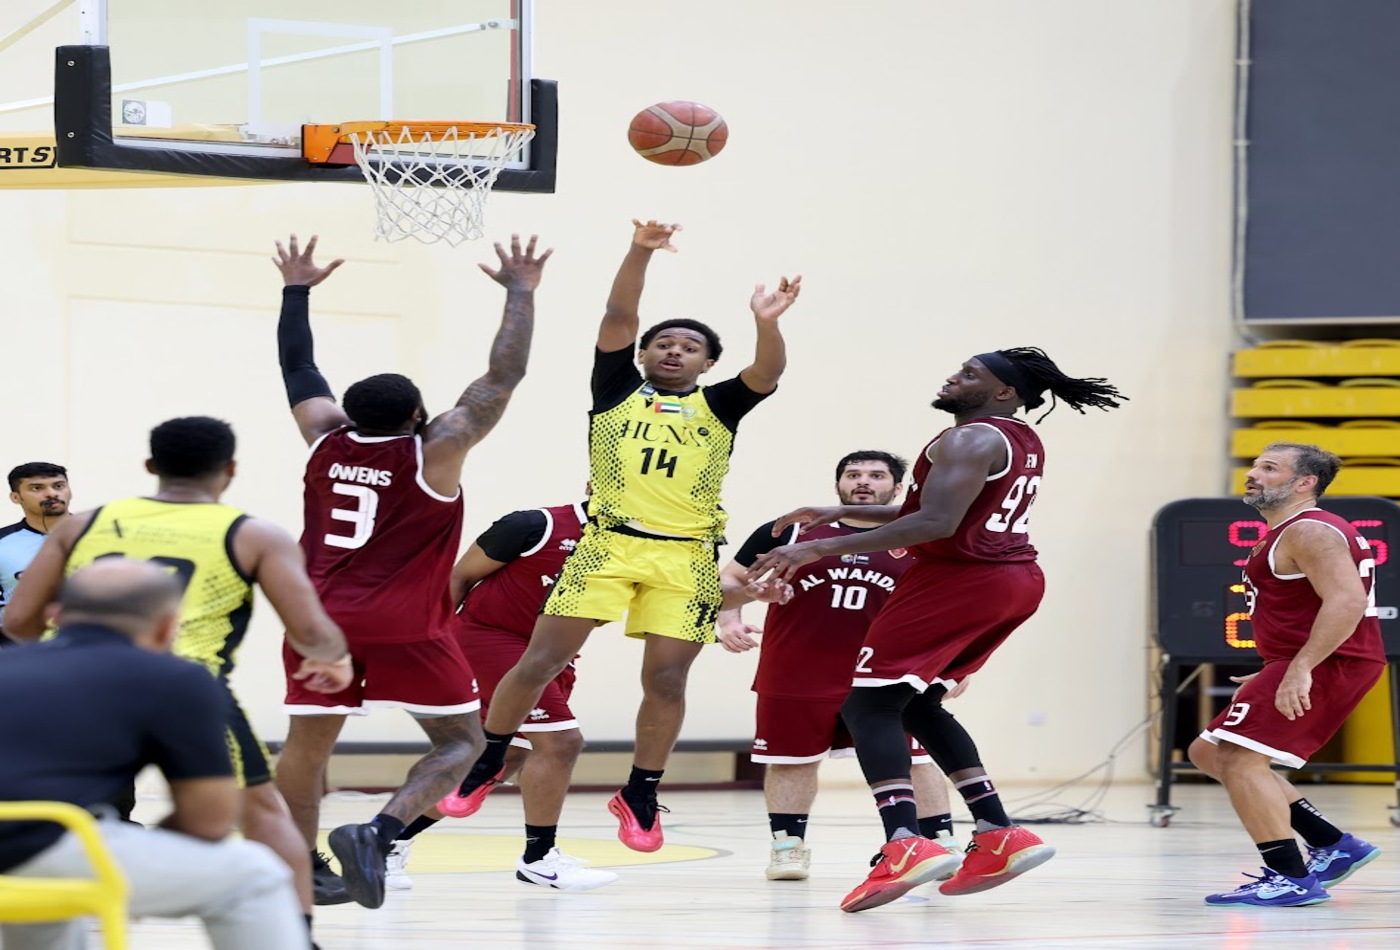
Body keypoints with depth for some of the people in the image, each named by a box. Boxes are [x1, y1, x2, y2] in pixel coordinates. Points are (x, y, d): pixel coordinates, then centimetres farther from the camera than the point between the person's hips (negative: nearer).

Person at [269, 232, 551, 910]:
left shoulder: (326, 440, 4)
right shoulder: (433, 452, -8)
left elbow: (297, 367, 18)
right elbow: (504, 377, -8)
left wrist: (297, 290, 30)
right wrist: (520, 293, 0)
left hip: (322, 618, 5)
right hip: (406, 626, -5)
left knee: (307, 744, 12)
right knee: (461, 742, 1)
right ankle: (380, 833, -21)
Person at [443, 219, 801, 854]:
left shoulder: (719, 406, 11)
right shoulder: (617, 390, 11)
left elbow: (768, 372, -7)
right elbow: (617, 318, -2)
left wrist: (766, 323, -28)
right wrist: (639, 252, -17)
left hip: (686, 558, 1)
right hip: (609, 544, -1)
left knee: (666, 679, -2)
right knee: (540, 661, -6)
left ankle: (640, 796, 15)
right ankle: (486, 762, 10)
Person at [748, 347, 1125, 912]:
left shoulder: (971, 439, -13)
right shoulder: (1022, 442, 18)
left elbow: (936, 524, -25)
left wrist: (821, 548, -27)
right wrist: (839, 514, 25)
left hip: (958, 579, -10)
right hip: (1016, 583, 10)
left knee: (868, 705, -8)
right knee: (917, 706, 22)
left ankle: (906, 845, -28)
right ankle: (999, 835, 13)